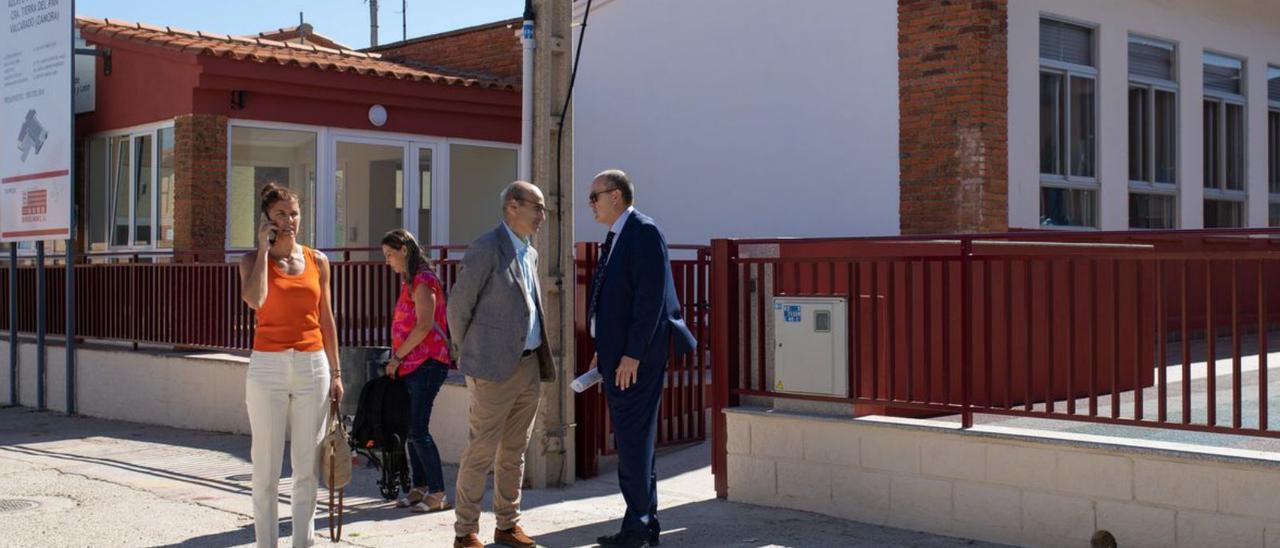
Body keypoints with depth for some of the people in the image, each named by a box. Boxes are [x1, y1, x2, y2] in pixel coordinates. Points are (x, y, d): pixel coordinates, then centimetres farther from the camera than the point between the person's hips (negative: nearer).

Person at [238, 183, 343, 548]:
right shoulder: (253, 259, 0)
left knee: (307, 465, 7)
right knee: (266, 466, 0)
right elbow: (254, 299, -22)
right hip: (268, 367, -3)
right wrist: (264, 248, -13)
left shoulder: (317, 261, 8)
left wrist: (335, 373, 10)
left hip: (313, 367, 3)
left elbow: (326, 319, 12)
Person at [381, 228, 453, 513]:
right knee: (410, 428, 10)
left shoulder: (423, 281, -11)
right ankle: (420, 488, 18)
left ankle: (439, 494, -6)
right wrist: (397, 359, 11)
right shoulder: (409, 281, 19)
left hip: (426, 363, -10)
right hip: (411, 364, 10)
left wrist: (397, 356, -13)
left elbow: (424, 325, -20)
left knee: (418, 430, -11)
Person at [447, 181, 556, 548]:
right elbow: (458, 305, -7)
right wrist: (472, 356, 3)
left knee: (514, 452, 13)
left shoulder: (530, 253, 15)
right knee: (482, 452, -2)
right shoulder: (486, 249, -10)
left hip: (530, 366, 8)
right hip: (496, 368, -7)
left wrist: (541, 359, 16)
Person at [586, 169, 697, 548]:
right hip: (617, 354, 10)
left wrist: (632, 355, -20)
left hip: (636, 357, -10)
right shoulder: (615, 238, 17)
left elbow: (651, 298, -19)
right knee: (630, 441, 13)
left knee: (633, 441, -5)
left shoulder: (644, 232, -12)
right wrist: (603, 352, 15)